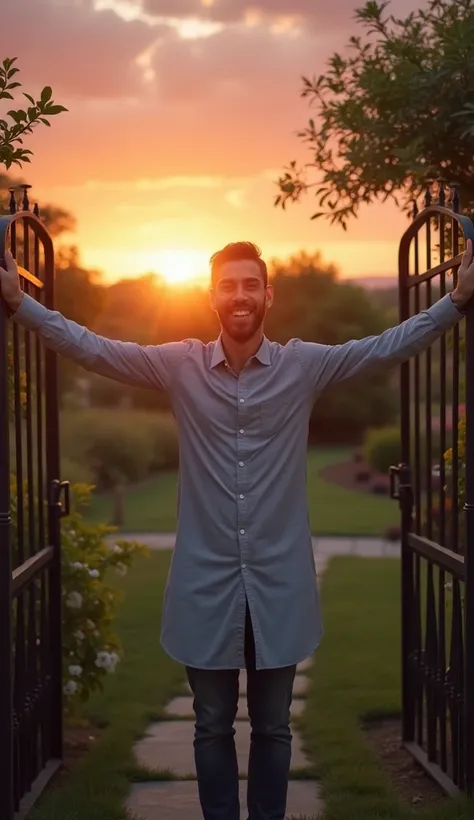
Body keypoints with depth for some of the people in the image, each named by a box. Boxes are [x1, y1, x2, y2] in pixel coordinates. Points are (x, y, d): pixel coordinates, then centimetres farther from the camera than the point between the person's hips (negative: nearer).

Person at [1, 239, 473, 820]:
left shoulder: (305, 365, -2)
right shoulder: (180, 366, -2)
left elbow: (388, 348, -5)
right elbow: (92, 349, -4)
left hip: (279, 582, 0)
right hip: (206, 582, 0)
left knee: (273, 726, 13)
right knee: (213, 726, 13)